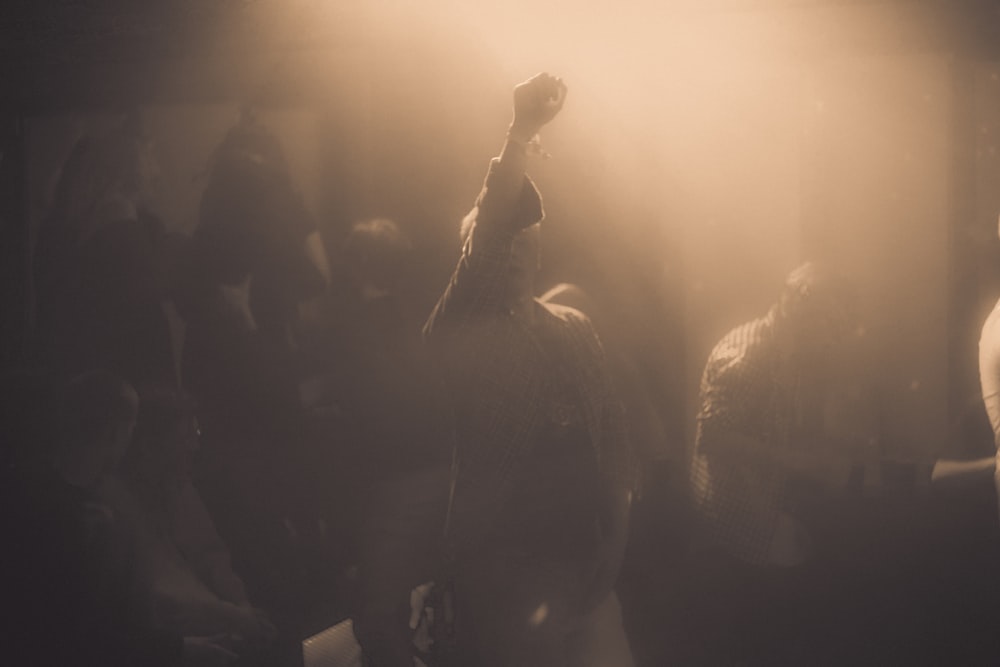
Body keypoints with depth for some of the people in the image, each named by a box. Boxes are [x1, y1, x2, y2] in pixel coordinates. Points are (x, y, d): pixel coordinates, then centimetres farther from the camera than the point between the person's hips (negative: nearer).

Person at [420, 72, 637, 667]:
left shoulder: (574, 329, 11)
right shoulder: (459, 331, -5)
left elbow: (611, 429, 10)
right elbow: (485, 239, -20)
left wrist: (615, 523, -2)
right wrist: (521, 134, -31)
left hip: (580, 553, 4)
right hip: (498, 560, -4)